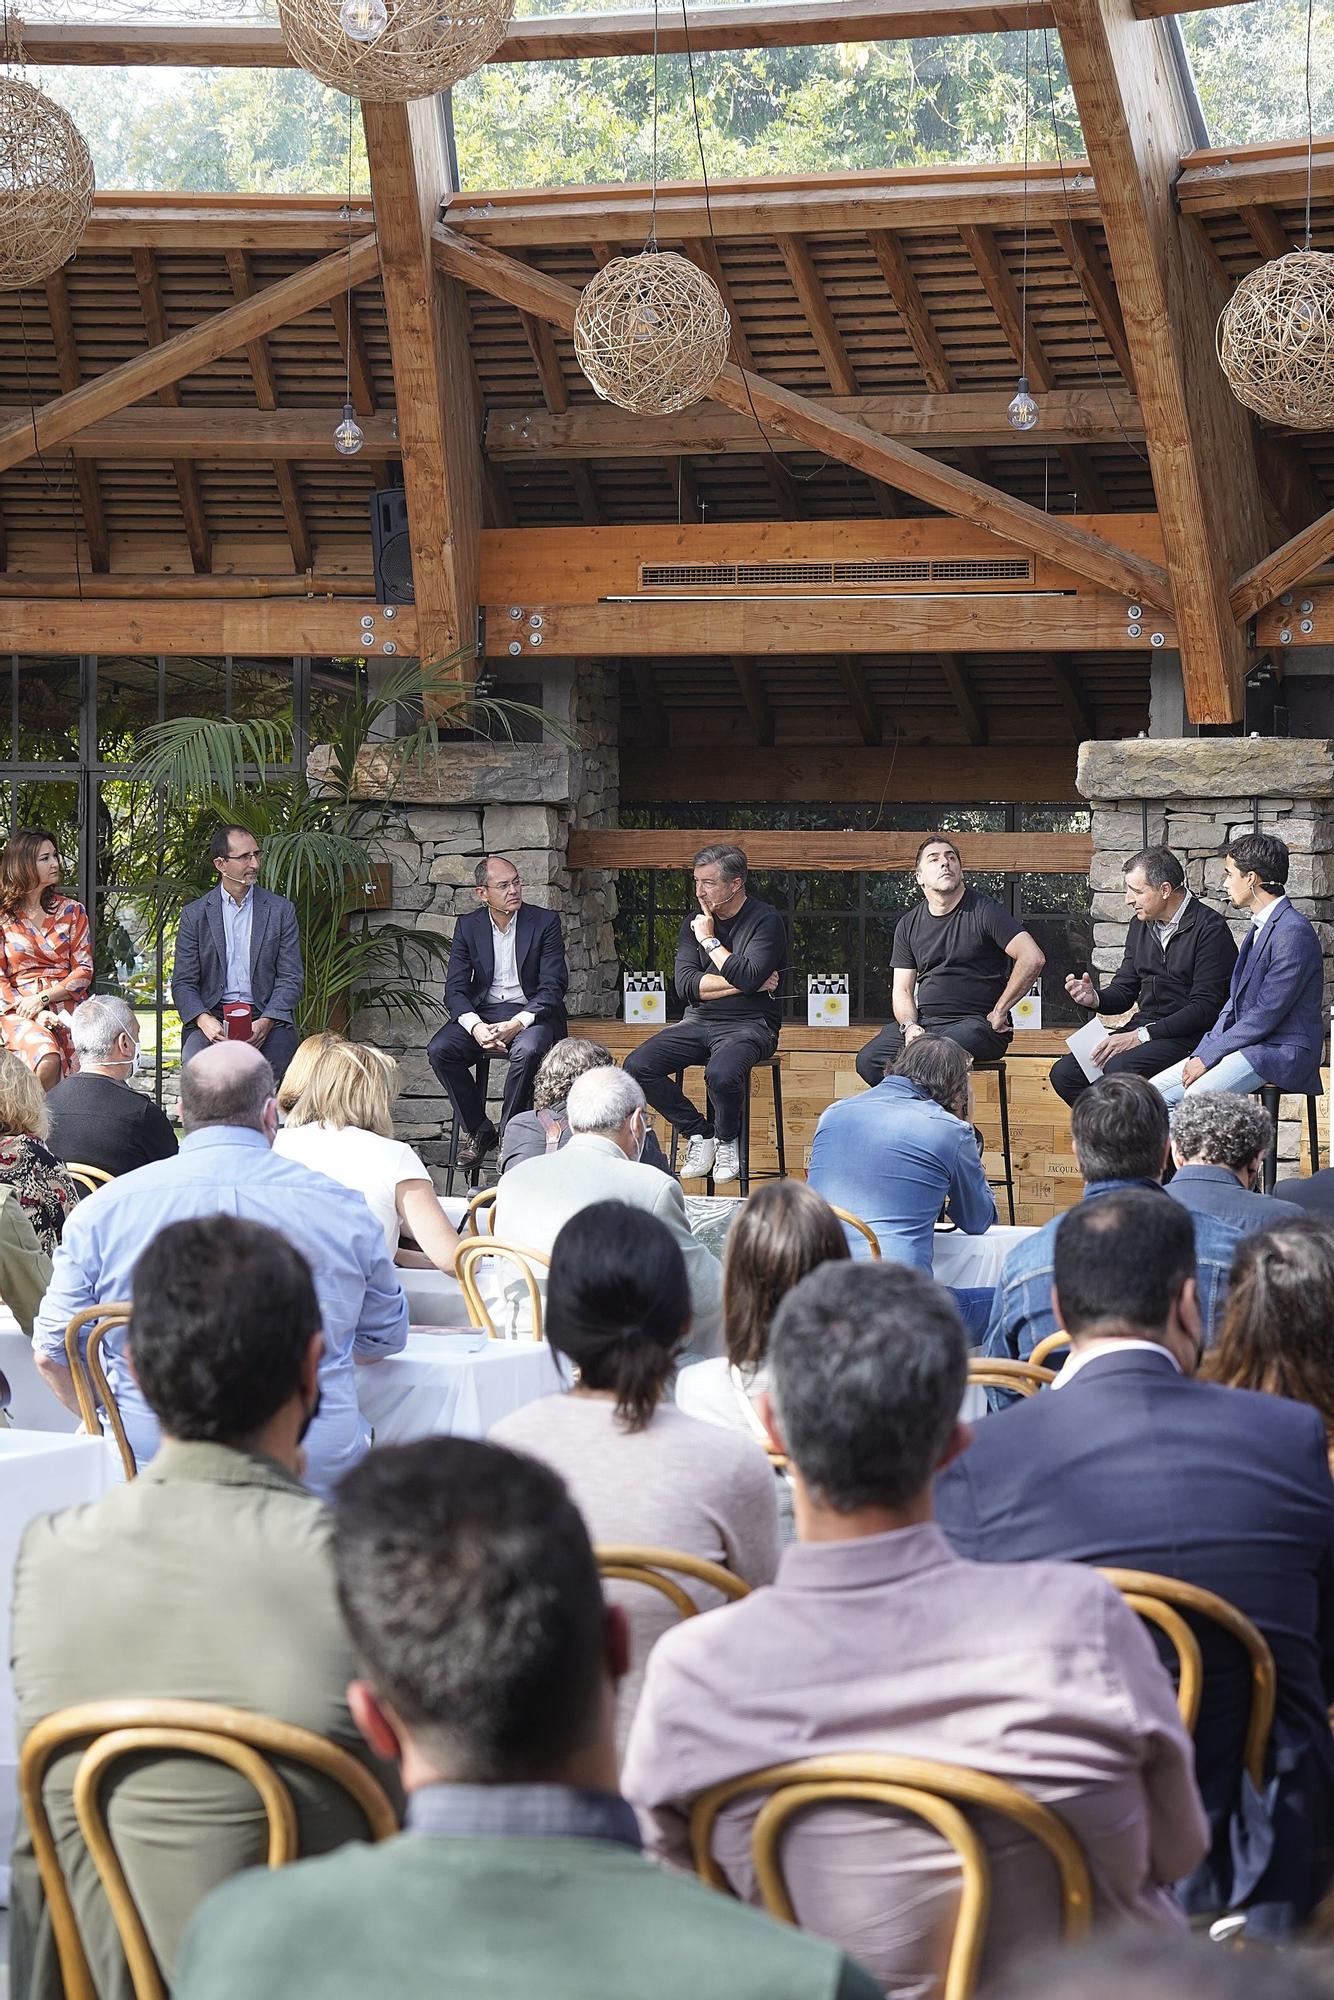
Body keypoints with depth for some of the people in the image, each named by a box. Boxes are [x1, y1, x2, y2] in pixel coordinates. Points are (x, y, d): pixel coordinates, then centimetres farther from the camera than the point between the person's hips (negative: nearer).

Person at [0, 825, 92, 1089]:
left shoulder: (71, 911, 14)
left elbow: (84, 971, 8)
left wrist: (42, 999, -8)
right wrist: (37, 1015, -13)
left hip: (64, 1009, 2)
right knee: (47, 1062, -33)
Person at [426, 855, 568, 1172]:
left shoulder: (544, 922, -3)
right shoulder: (468, 926, 5)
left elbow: (553, 987, -8)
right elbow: (455, 989, 0)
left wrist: (518, 1023, -24)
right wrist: (475, 1026, -20)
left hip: (531, 1012, -3)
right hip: (482, 1012, 3)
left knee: (527, 1050, -36)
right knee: (439, 1050, -24)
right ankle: (478, 1130, -7)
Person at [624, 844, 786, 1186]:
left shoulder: (765, 921, -6)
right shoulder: (694, 924, 11)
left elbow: (749, 977, -22)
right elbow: (685, 985, -1)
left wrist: (710, 941, -10)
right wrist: (739, 983, -11)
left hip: (748, 1025, -6)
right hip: (698, 1023, 6)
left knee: (721, 1074, -37)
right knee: (637, 1066, -17)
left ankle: (728, 1140, -5)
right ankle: (699, 1134, -2)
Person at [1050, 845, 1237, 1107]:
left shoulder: (1210, 928, -10)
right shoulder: (1142, 924, 14)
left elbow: (1205, 1007, -16)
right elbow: (1124, 991, 19)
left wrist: (1141, 1036, -19)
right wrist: (1095, 997, -5)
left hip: (1188, 1036, -8)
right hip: (1143, 1029, 8)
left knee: (1118, 1070, -33)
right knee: (1064, 1072, -11)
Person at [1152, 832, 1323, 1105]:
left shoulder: (1294, 932, -16)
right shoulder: (1260, 928, 17)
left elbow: (1266, 1013, -19)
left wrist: (1207, 1056, -15)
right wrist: (1201, 1053, 4)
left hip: (1281, 1052, -10)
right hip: (1249, 1043, 10)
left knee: (1197, 1098, -32)